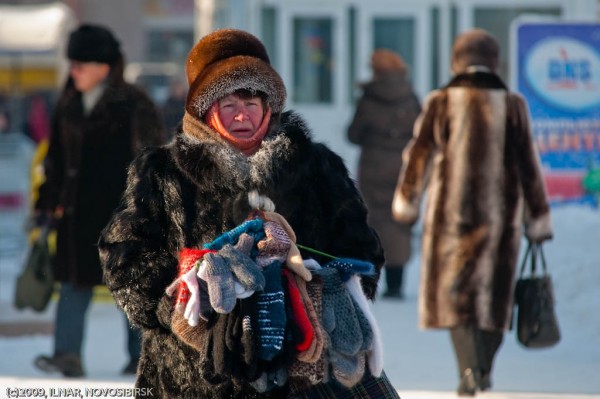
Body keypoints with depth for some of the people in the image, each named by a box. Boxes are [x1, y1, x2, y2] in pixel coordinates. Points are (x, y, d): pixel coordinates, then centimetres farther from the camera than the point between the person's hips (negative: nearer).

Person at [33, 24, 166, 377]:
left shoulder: (134, 107, -5)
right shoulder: (68, 109, 11)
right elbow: (56, 160, 18)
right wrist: (48, 204, 14)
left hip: (124, 211, -5)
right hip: (79, 212, 5)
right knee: (75, 282, -3)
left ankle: (141, 355, 14)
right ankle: (68, 354, -8)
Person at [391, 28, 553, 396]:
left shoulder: (441, 103, -5)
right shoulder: (512, 105, -2)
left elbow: (419, 156, 3)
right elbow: (529, 166, -1)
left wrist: (407, 202, 18)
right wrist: (538, 220, 6)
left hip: (452, 210, -1)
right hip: (501, 212, 2)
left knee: (455, 288, 2)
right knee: (495, 289, 14)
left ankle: (470, 369, -14)